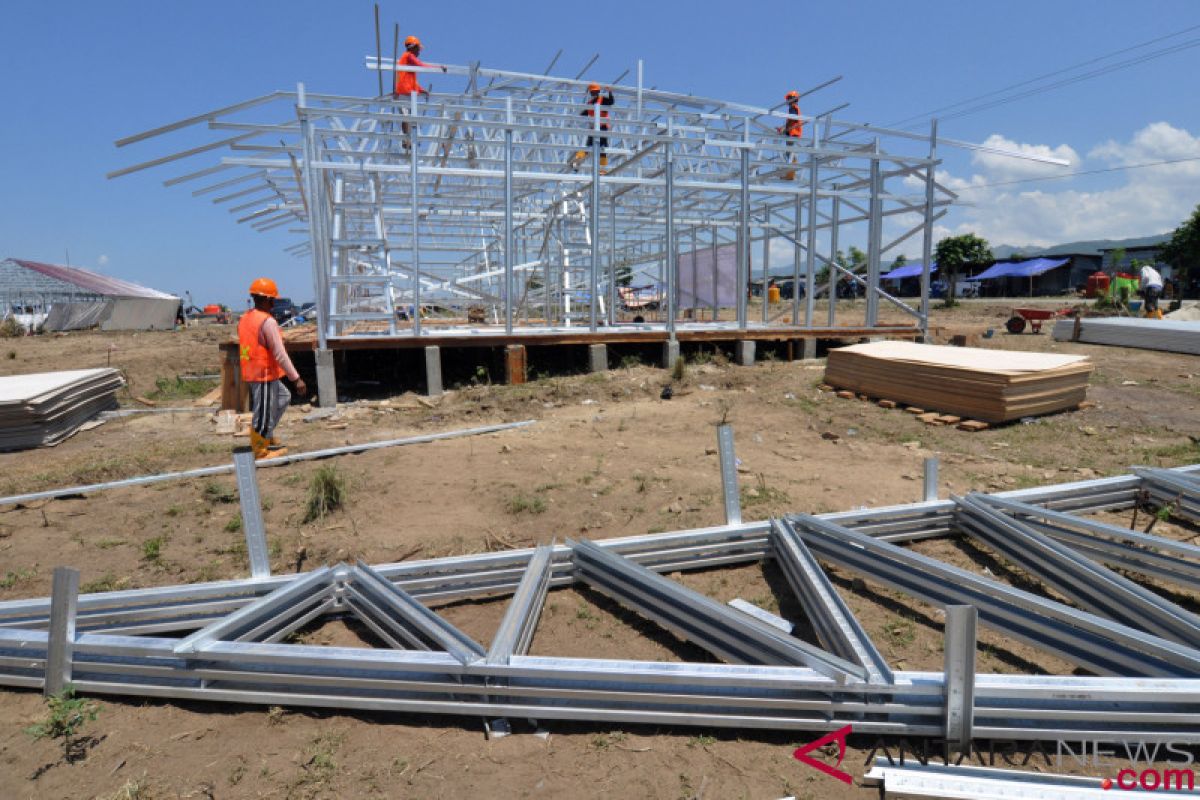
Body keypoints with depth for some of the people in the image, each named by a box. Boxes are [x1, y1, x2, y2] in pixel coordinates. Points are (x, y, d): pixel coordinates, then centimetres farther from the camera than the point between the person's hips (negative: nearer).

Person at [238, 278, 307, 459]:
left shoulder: (244, 319, 9)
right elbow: (280, 355, -22)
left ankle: (266, 436, 27)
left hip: (252, 372, 10)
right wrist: (296, 378, -20)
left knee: (284, 397, 24)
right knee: (263, 414, 3)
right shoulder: (268, 322, -19)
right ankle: (261, 451, 15)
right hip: (265, 375, -10)